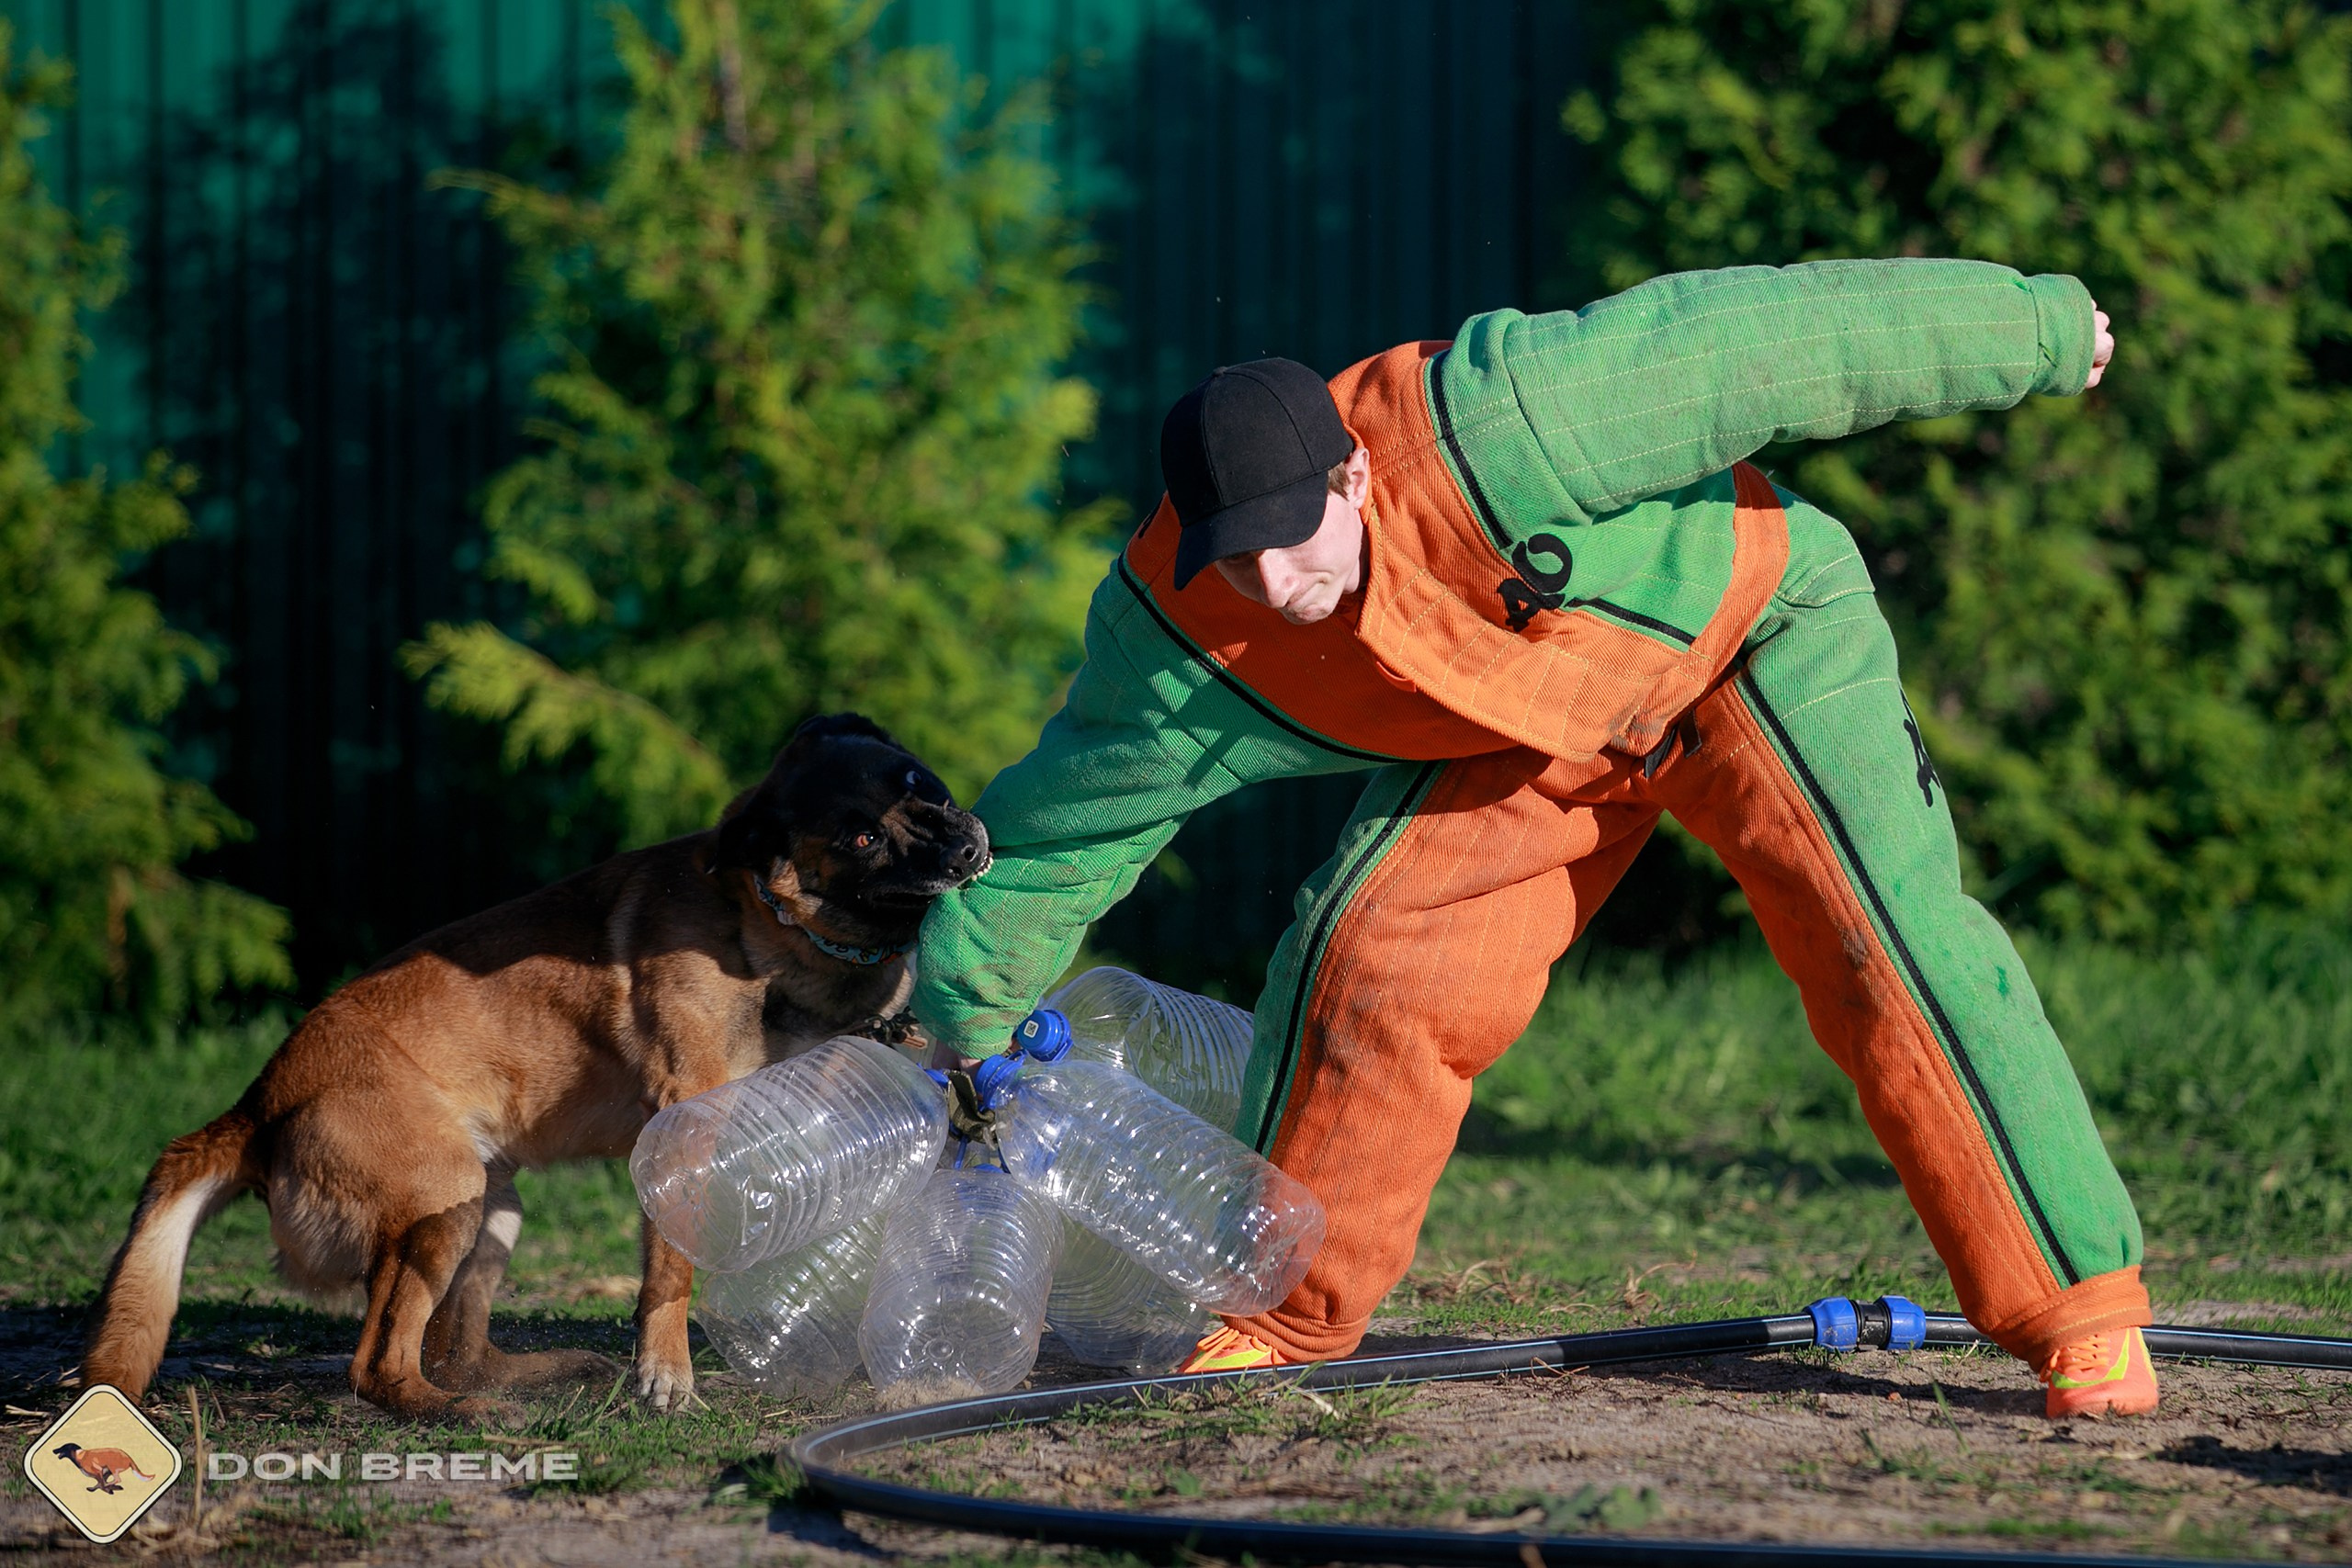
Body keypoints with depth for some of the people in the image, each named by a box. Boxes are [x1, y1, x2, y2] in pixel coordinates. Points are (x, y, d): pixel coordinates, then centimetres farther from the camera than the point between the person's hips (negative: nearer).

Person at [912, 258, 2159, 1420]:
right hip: (1531, 723, 4)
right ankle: (1291, 1318, 6)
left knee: (1892, 947, -18)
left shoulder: (1485, 430, -41)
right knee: (1369, 955, -13)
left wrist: (2040, 329, -23)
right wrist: (966, 1030, 3)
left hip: (1750, 628, -4)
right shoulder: (1181, 629, -25)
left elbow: (1769, 342, -32)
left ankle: (2079, 1309, -9)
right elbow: (1059, 824, -7)